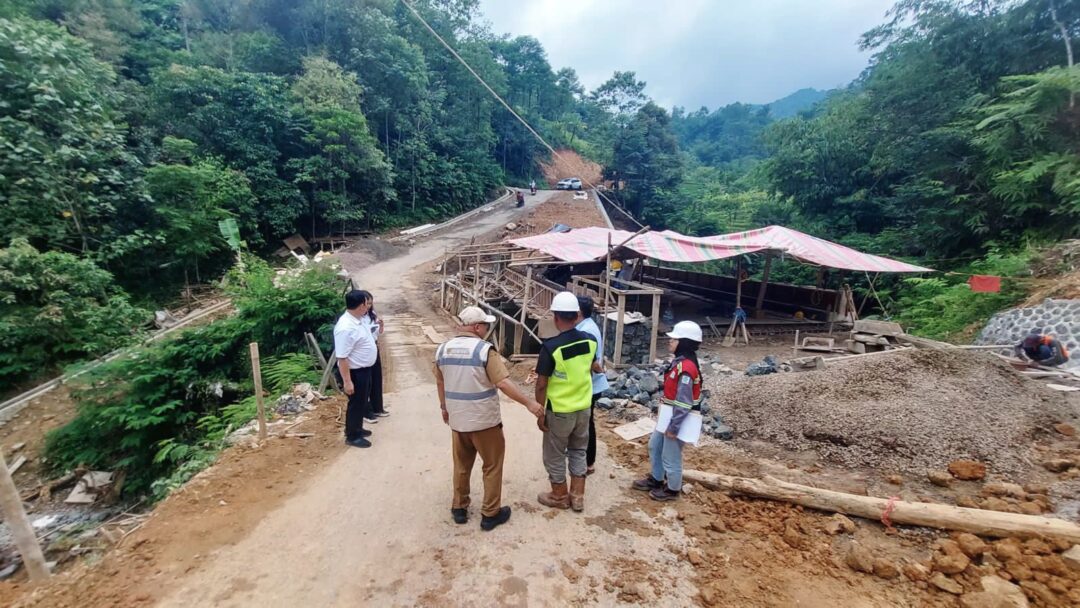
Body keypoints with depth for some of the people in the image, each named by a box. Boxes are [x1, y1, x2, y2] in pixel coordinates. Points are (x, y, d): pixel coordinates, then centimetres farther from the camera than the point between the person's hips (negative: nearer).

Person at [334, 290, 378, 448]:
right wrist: (347, 381, -26)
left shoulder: (357, 320, 1)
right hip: (355, 372, -10)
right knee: (356, 403, 7)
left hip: (364, 369, 10)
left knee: (362, 402, 23)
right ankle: (352, 436, 25)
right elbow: (342, 358, -28)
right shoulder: (346, 328, -29)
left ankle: (357, 429, 41)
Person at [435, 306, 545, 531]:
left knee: (461, 465, 22)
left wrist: (444, 407, 25)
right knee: (492, 466, 12)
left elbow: (440, 382, 12)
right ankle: (490, 514, 21)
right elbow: (504, 383, -25)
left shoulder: (442, 349, 0)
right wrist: (529, 403, -20)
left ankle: (459, 508, 35)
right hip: (484, 420, -5)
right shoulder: (484, 350, -20)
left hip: (457, 419, 6)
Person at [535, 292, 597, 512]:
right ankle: (577, 497, 32)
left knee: (555, 456, 15)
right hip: (584, 408, 6)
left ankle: (559, 497, 32)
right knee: (578, 452, 22)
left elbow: (541, 385, -18)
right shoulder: (590, 340, -7)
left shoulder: (551, 347, -24)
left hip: (560, 411, -5)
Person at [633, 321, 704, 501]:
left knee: (670, 456, 8)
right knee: (654, 446, 23)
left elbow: (684, 402, -25)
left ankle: (672, 490, 29)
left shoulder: (686, 368, -26)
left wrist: (674, 426, -19)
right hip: (668, 415, 10)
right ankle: (656, 479, 41)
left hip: (677, 418, -10)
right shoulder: (680, 361, 5)